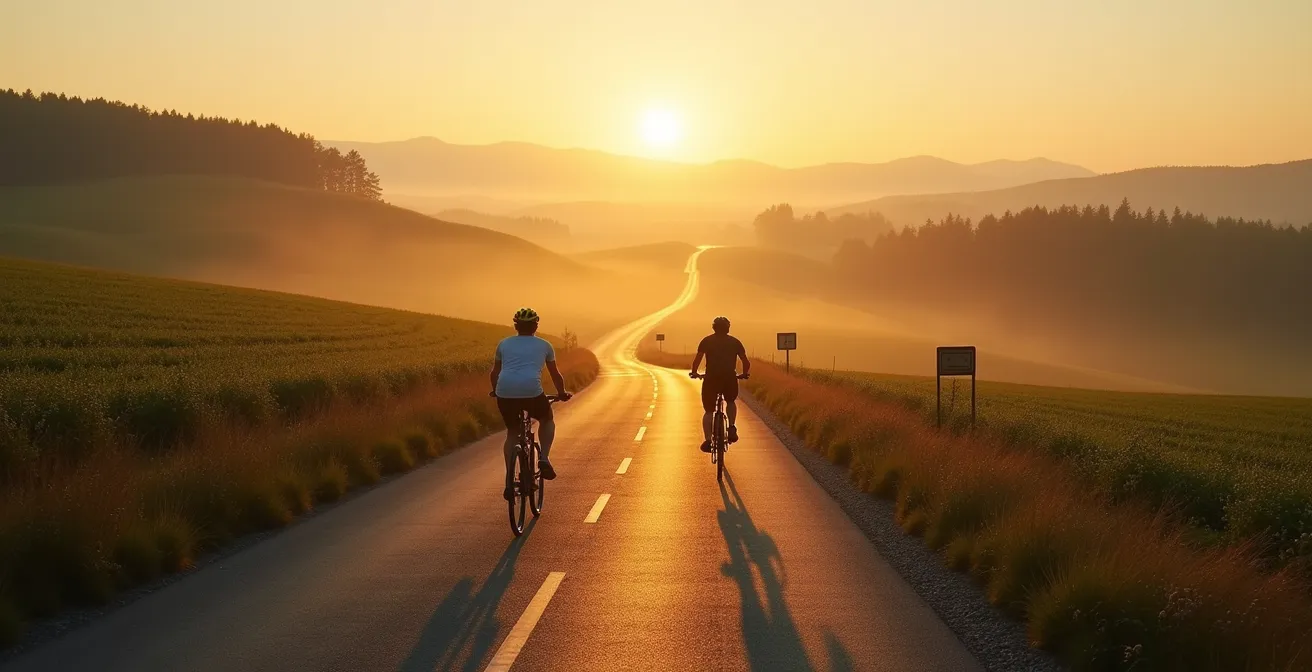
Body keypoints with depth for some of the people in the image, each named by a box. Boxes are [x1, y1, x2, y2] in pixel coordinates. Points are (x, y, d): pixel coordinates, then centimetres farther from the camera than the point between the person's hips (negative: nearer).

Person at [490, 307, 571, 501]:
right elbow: (555, 375, 28)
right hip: (532, 392, -2)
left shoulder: (504, 344, 22)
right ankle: (544, 458, 6)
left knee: (512, 433, 23)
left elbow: (495, 373, 30)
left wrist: (495, 391, 47)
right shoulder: (544, 345, 19)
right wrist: (562, 393, 44)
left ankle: (509, 481, 13)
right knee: (547, 420, 28)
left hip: (505, 393, 2)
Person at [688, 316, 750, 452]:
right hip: (730, 378, 1)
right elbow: (746, 363, 10)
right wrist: (744, 374, 28)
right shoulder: (735, 342, 14)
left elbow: (697, 360, -2)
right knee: (731, 402, 30)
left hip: (711, 378, -1)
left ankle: (708, 440, -13)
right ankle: (732, 428, 8)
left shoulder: (707, 341, 10)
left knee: (709, 411, 6)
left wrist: (694, 373, 15)